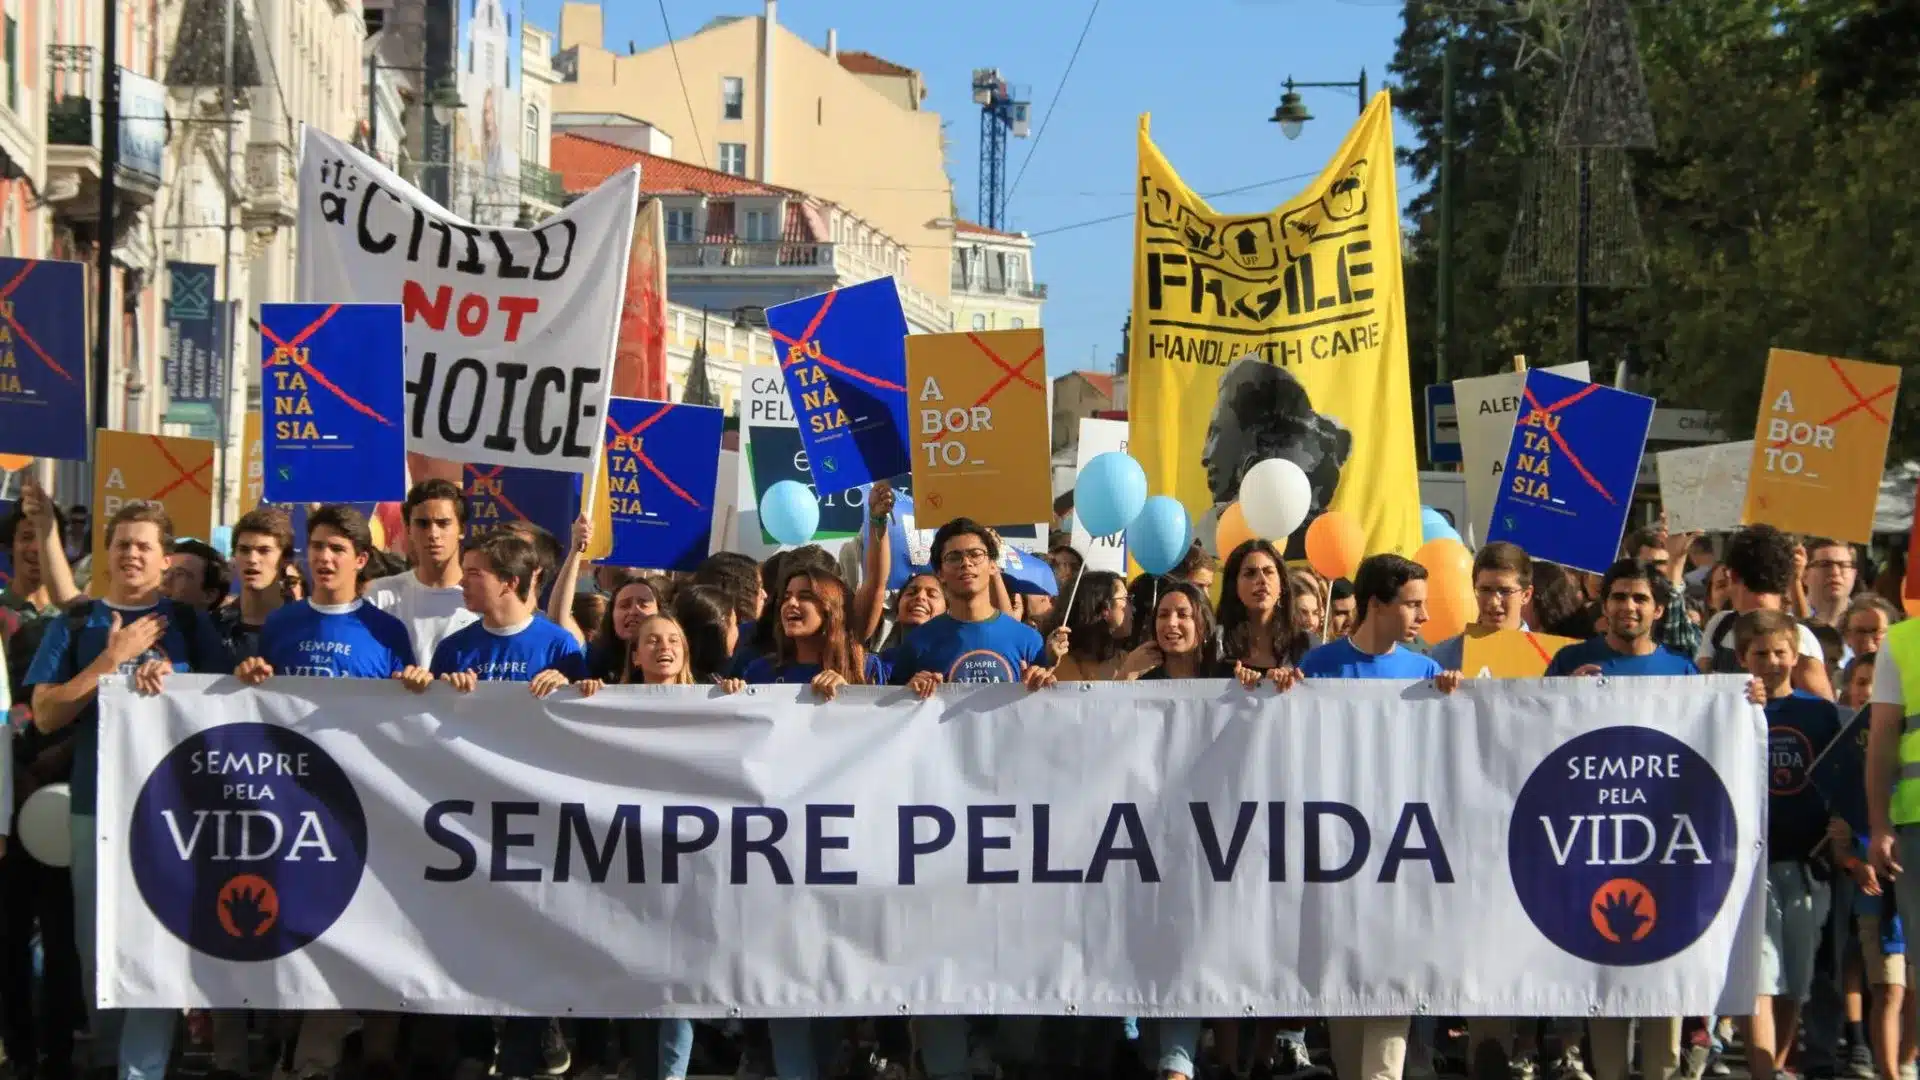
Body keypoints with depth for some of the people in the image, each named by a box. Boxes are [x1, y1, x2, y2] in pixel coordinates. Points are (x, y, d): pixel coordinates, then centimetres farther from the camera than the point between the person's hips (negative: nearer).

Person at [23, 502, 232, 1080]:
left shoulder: (189, 625, 6)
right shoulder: (75, 626, 6)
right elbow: (45, 714, -2)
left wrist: (172, 681, -15)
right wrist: (112, 659, -10)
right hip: (96, 801, 1)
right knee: (96, 943, 9)